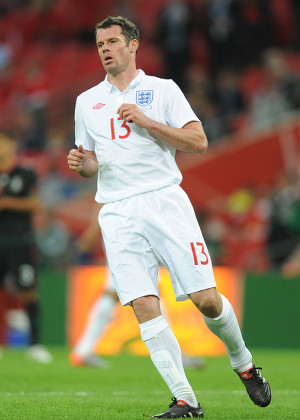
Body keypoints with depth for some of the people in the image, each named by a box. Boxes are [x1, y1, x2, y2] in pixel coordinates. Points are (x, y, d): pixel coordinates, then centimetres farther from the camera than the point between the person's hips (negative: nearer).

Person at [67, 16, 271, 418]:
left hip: (165, 201, -2)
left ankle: (243, 363, 18)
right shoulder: (87, 101, 17)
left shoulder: (162, 89, 7)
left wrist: (147, 121, -10)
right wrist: (81, 163, -2)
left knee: (205, 298, -10)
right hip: (118, 213, 2)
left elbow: (199, 142, -1)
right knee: (144, 306, -12)